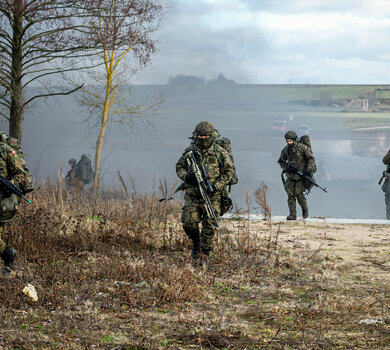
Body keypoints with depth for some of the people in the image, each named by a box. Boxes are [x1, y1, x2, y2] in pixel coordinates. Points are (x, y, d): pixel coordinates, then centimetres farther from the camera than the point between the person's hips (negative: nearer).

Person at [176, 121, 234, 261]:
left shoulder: (220, 152, -4)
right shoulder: (190, 150, 3)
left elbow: (228, 171, -1)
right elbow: (179, 167, 12)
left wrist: (216, 187, -12)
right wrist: (186, 176, -10)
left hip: (212, 196, -2)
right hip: (192, 194, 2)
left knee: (209, 225, -1)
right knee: (189, 222, -6)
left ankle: (205, 252, 12)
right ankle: (196, 244, 21)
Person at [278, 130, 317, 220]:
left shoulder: (302, 147, -12)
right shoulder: (285, 150, 1)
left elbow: (311, 158, -7)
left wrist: (309, 169, -18)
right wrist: (285, 168, -3)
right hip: (291, 175, 4)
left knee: (298, 193, -14)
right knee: (290, 194, -4)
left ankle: (305, 209, 12)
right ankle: (293, 214, -1)